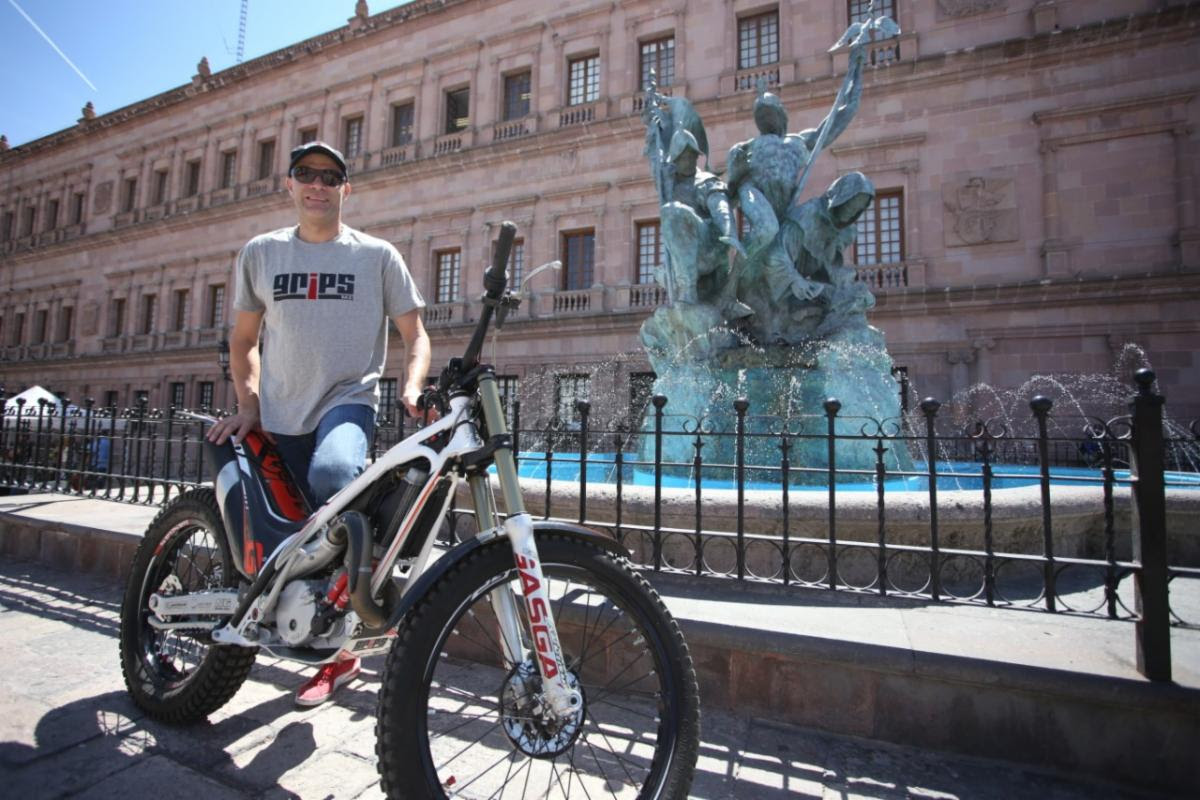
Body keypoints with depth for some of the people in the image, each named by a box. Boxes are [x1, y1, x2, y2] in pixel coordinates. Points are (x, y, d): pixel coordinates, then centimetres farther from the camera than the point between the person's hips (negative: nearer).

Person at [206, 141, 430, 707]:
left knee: (333, 476, -37)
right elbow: (243, 340, 18)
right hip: (279, 416, 4)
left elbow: (414, 334, 4)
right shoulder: (260, 252, 13)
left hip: (348, 400, -4)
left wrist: (412, 386, -14)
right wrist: (248, 405, 5)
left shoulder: (377, 255, 5)